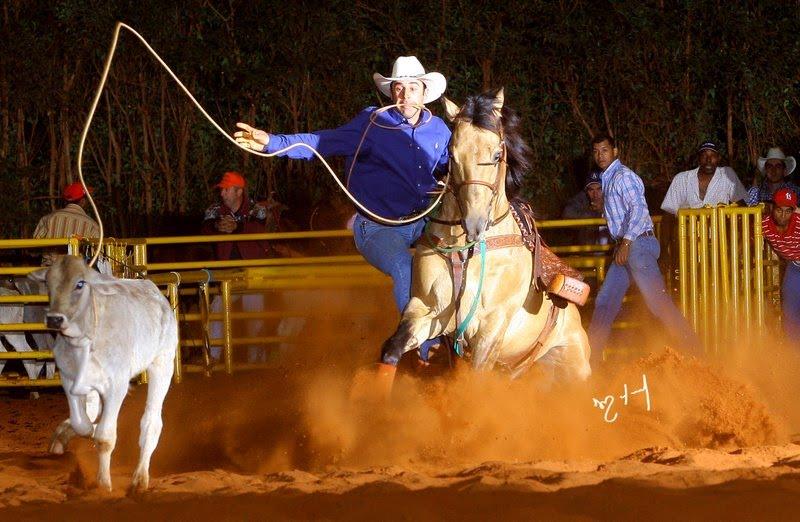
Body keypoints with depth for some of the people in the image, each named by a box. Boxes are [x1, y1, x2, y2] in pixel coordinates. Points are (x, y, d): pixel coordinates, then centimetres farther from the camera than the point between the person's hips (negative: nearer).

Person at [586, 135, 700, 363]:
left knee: (657, 299, -15)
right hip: (625, 247, 10)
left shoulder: (623, 176, -9)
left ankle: (691, 347, -14)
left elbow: (638, 209, -20)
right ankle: (591, 355, 14)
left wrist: (625, 242, -23)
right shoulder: (607, 179, 21)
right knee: (605, 301, 10)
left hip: (638, 243, -10)